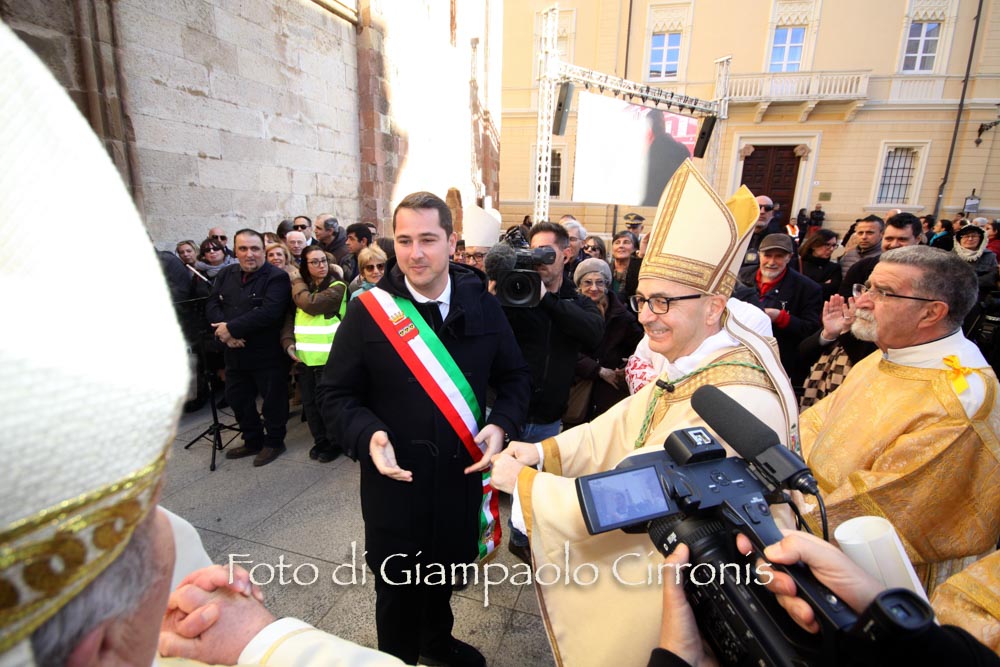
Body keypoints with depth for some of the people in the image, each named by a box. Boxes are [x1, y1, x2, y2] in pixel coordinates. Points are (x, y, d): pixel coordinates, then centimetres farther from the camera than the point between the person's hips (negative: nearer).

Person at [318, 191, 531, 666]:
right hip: (395, 477, -2)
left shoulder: (482, 304, -6)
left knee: (445, 570, 28)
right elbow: (336, 393, -6)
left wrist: (501, 425, -14)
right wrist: (368, 435, -24)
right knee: (398, 587, 19)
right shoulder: (368, 310, -12)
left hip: (463, 472, 3)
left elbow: (514, 376, 3)